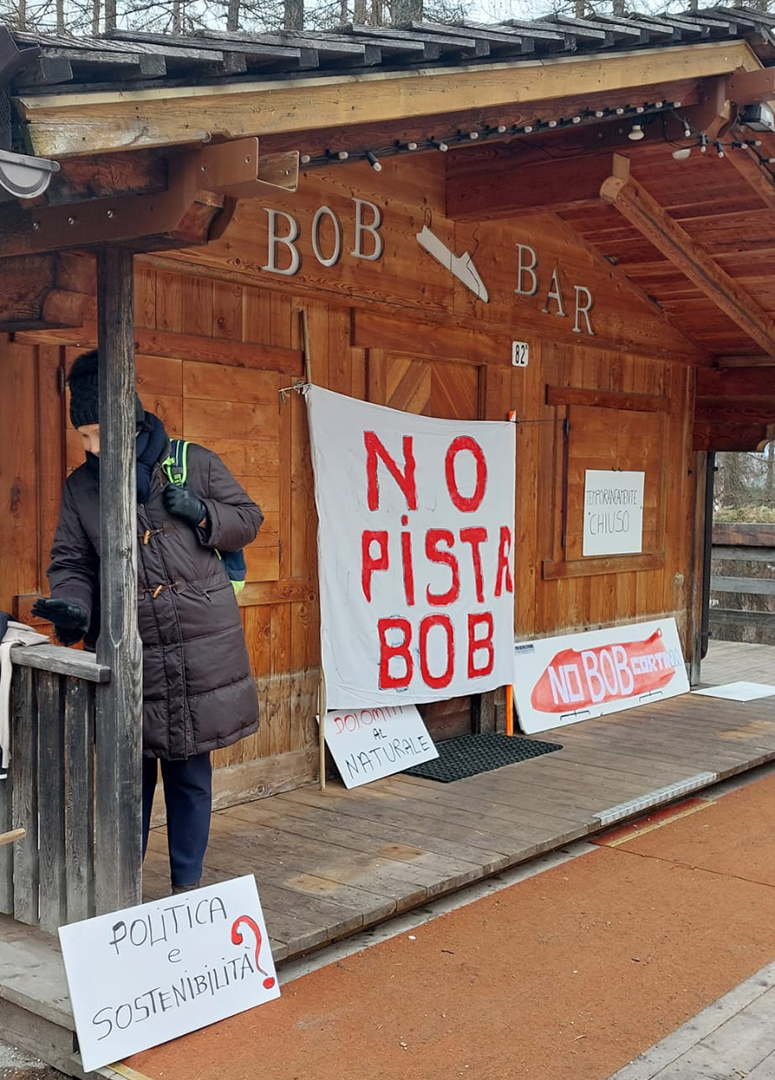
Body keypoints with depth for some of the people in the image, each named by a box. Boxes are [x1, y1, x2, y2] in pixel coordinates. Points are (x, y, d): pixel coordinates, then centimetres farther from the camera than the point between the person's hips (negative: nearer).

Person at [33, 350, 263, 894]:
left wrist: (204, 514, -10)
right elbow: (72, 562, 9)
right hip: (127, 655, 1)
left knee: (190, 772, 9)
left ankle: (187, 885, 24)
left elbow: (249, 519, 9)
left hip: (201, 650, -1)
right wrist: (72, 606, -11)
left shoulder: (195, 463, 1)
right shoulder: (81, 485, 7)